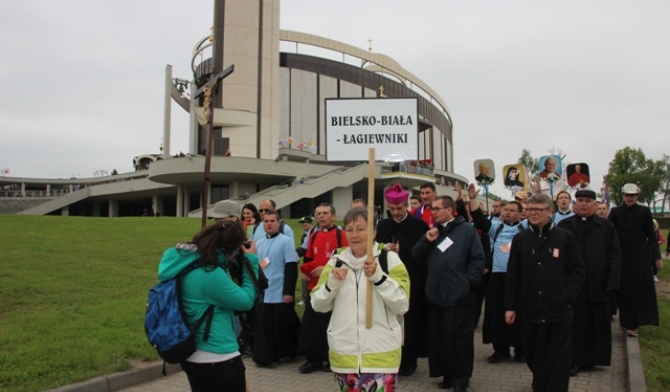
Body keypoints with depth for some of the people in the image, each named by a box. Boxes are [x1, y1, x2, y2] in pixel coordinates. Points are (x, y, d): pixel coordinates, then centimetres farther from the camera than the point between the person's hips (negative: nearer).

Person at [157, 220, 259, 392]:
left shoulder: (185, 263, 1)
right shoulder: (210, 274, -27)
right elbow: (246, 300, -15)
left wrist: (241, 262, 4)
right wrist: (251, 261, -10)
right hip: (218, 359, -9)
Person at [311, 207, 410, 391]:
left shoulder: (389, 258, -4)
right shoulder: (336, 261, 6)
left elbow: (402, 305, -9)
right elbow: (318, 305, 5)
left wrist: (378, 277, -21)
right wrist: (332, 283, -13)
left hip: (381, 353, -3)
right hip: (343, 353, 3)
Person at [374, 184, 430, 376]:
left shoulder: (419, 225, -4)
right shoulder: (383, 225, 9)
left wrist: (400, 250, -13)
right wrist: (384, 249, -12)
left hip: (412, 282, -3)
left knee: (409, 321, 3)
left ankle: (408, 361, 16)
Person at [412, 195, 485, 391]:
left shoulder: (466, 230, -3)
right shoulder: (432, 231, 14)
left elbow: (478, 259, -5)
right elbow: (415, 257, 9)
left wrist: (468, 283, -10)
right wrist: (426, 241, -7)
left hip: (459, 296, -5)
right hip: (435, 296, 6)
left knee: (459, 340, 1)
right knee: (438, 338, 11)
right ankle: (448, 375, 26)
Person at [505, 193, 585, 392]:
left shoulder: (565, 237, 0)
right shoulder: (520, 239, 5)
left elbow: (578, 270, 2)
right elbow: (512, 275, 5)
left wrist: (567, 297, -10)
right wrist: (510, 306, 2)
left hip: (559, 310, -2)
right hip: (530, 310, 2)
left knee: (558, 361, 3)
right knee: (533, 358, 12)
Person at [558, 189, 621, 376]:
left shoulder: (606, 226, 4)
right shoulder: (564, 225, 6)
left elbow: (615, 255, 0)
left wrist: (612, 283, -8)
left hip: (597, 284, 0)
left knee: (596, 323, 8)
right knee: (575, 323, 6)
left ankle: (591, 359, 22)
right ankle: (575, 360, 15)